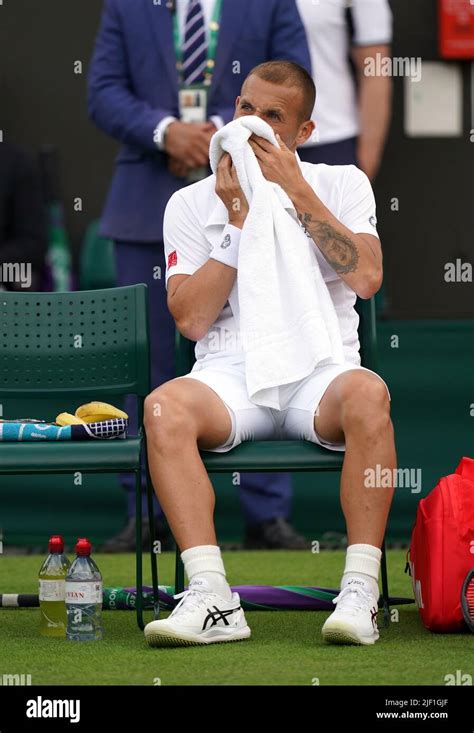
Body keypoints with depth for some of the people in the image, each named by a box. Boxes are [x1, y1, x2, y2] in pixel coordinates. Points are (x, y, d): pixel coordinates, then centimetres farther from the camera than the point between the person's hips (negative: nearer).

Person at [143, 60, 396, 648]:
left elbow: (367, 278, -6)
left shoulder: (341, 184, 12)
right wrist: (238, 221, -4)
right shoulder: (191, 203, 12)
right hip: (230, 374, 1)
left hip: (321, 366, 0)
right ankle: (212, 599, -39)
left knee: (369, 394, -36)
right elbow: (191, 320, 1)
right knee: (163, 406, -33)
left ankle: (360, 591, -35)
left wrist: (297, 193, -6)